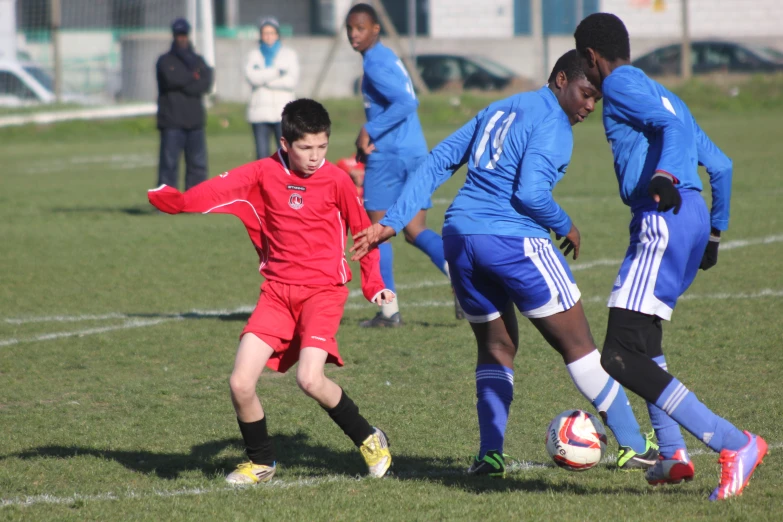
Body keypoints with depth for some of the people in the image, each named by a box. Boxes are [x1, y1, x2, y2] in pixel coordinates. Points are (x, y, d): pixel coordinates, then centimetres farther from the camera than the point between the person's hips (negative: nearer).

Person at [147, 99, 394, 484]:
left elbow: (363, 231, 9)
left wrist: (373, 285, 6)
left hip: (323, 292, -3)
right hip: (277, 292, 3)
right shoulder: (265, 173, -1)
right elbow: (221, 189, -17)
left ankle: (369, 439, 2)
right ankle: (261, 462, 16)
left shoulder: (336, 180, -4)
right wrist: (177, 201, -35)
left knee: (310, 379, -23)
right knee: (241, 383, -8)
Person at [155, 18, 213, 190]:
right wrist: (192, 77, -2)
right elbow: (171, 79, -14)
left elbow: (206, 84, -1)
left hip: (195, 121, 4)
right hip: (172, 123, -4)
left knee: (198, 164, 4)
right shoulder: (165, 61, 6)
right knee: (169, 164, -7)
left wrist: (184, 85, -12)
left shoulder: (197, 61, 16)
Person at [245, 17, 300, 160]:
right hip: (260, 114, 1)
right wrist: (277, 72, -7)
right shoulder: (254, 55, 13)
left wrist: (264, 79, -4)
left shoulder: (289, 54, 11)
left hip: (283, 113, -1)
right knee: (262, 155, -2)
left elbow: (292, 81, -3)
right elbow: (251, 77, -6)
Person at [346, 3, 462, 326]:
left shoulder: (375, 65, -13)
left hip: (388, 155, -9)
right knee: (415, 231, 8)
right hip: (416, 152, 9)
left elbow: (406, 103, -24)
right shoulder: (388, 58, 17)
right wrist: (369, 138, 19)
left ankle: (389, 310, 2)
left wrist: (369, 132, -19)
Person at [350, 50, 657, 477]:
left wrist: (392, 222, 14)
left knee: (496, 348, 18)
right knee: (577, 345, 1)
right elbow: (530, 193, -18)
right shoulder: (551, 123, -6)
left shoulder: (499, 110, 20)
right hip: (511, 240, -7)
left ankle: (489, 454, 5)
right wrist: (566, 227, 0)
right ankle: (633, 447, 5)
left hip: (459, 237, 7)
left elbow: (436, 163, 16)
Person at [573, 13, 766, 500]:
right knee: (643, 340, 29)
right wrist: (714, 233, 38)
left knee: (621, 359, -13)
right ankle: (673, 454, 21)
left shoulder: (620, 85, 0)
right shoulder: (662, 94, 27)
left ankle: (736, 445, -19)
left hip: (663, 221, -10)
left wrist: (664, 174, -34)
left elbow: (671, 124, -18)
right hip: (694, 220, 10)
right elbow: (721, 166, 28)